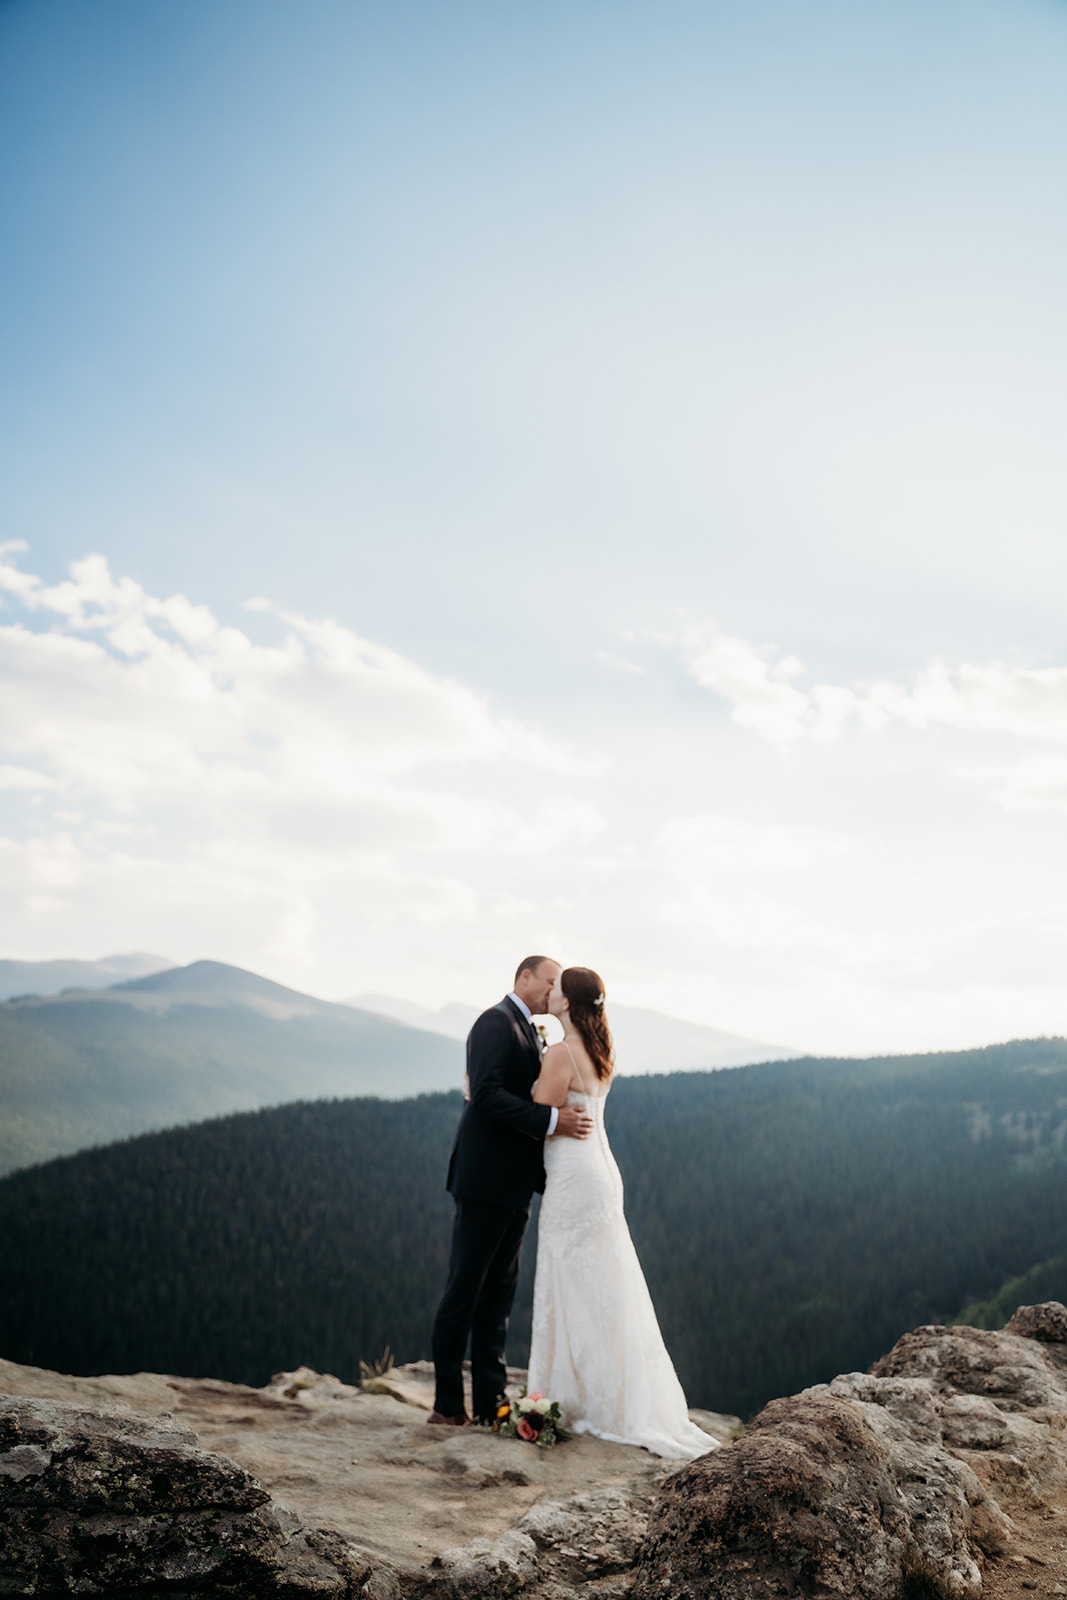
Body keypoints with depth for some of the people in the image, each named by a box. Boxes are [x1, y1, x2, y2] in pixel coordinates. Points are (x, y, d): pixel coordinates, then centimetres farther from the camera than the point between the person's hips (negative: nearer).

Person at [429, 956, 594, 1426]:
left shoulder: (528, 1030, 19)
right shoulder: (496, 1022, -10)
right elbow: (486, 1094, -23)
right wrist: (550, 1120, -24)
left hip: (514, 1186, 9)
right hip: (486, 1180, -9)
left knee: (498, 1292, 11)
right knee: (464, 1290, -2)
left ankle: (491, 1403, 17)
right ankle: (447, 1405, 6)